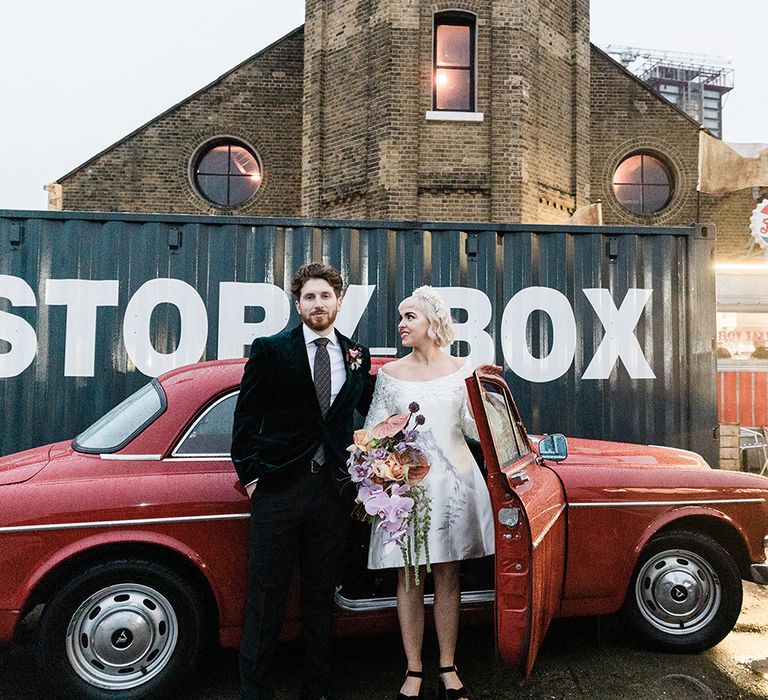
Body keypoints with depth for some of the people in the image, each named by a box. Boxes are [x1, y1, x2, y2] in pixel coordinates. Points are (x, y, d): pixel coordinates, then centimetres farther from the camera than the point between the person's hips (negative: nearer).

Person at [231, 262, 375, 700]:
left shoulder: (357, 356, 8)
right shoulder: (271, 350, -1)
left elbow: (370, 409, 19)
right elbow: (246, 419, -1)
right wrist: (250, 474, -6)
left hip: (333, 490, 3)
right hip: (279, 486, -3)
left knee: (321, 595, 14)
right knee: (267, 595, 6)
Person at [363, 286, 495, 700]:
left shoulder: (460, 370, 3)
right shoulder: (389, 374, 4)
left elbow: (474, 426, 4)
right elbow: (374, 432, 7)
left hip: (451, 480, 0)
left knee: (447, 575, 7)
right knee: (408, 577, 4)